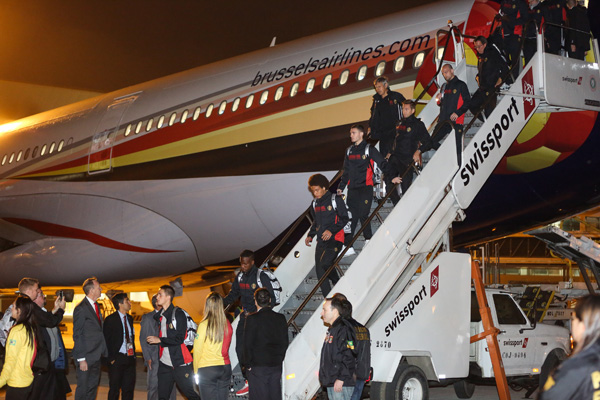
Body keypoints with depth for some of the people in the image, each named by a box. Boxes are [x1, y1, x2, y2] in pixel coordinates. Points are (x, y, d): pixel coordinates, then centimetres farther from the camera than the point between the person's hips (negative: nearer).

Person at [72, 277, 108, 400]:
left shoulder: (96, 306, 13)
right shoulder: (81, 309, -14)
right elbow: (77, 335, -15)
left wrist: (103, 352, 10)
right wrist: (81, 359, -18)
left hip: (96, 356, 8)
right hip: (86, 357, -8)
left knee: (93, 387, 14)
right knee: (83, 388, -1)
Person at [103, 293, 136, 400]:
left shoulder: (129, 318, 14)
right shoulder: (110, 319, -7)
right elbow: (106, 341, -8)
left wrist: (133, 354, 12)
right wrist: (110, 358, -12)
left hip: (130, 358, 6)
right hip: (117, 359, -6)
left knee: (129, 388, 8)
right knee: (114, 388, 0)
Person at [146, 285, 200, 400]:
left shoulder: (178, 314, -9)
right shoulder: (159, 316, 13)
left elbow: (179, 339, -15)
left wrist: (159, 340, -14)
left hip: (180, 364, -7)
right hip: (164, 364, 7)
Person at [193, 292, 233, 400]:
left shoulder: (204, 325, -11)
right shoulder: (227, 325, -1)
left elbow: (198, 349, -7)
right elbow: (226, 348, 4)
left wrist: (196, 370, 3)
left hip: (207, 369, -4)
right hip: (225, 368, 4)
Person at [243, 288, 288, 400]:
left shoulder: (252, 319, -12)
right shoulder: (280, 318, 2)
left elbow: (248, 343, -10)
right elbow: (285, 342, 8)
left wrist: (248, 364, -1)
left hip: (258, 366, -4)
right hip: (276, 365, 5)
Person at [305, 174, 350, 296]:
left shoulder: (335, 200, -4)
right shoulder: (315, 203, 15)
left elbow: (344, 218, -6)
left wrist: (331, 230, -17)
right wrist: (310, 235, 10)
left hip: (334, 239, -7)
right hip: (321, 241, 7)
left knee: (323, 265, -24)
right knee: (319, 269, 0)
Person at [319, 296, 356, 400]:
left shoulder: (343, 329, -14)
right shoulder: (331, 330, 19)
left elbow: (348, 357, -21)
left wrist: (341, 379, -23)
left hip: (341, 385, -10)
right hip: (331, 384, 10)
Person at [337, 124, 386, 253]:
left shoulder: (369, 149, -1)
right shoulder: (349, 151, 16)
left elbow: (382, 163, -3)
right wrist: (341, 187, 16)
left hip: (366, 188, -5)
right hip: (352, 189, 5)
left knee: (363, 215, -8)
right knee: (351, 217, 0)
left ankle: (369, 239, 11)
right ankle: (347, 246, 0)